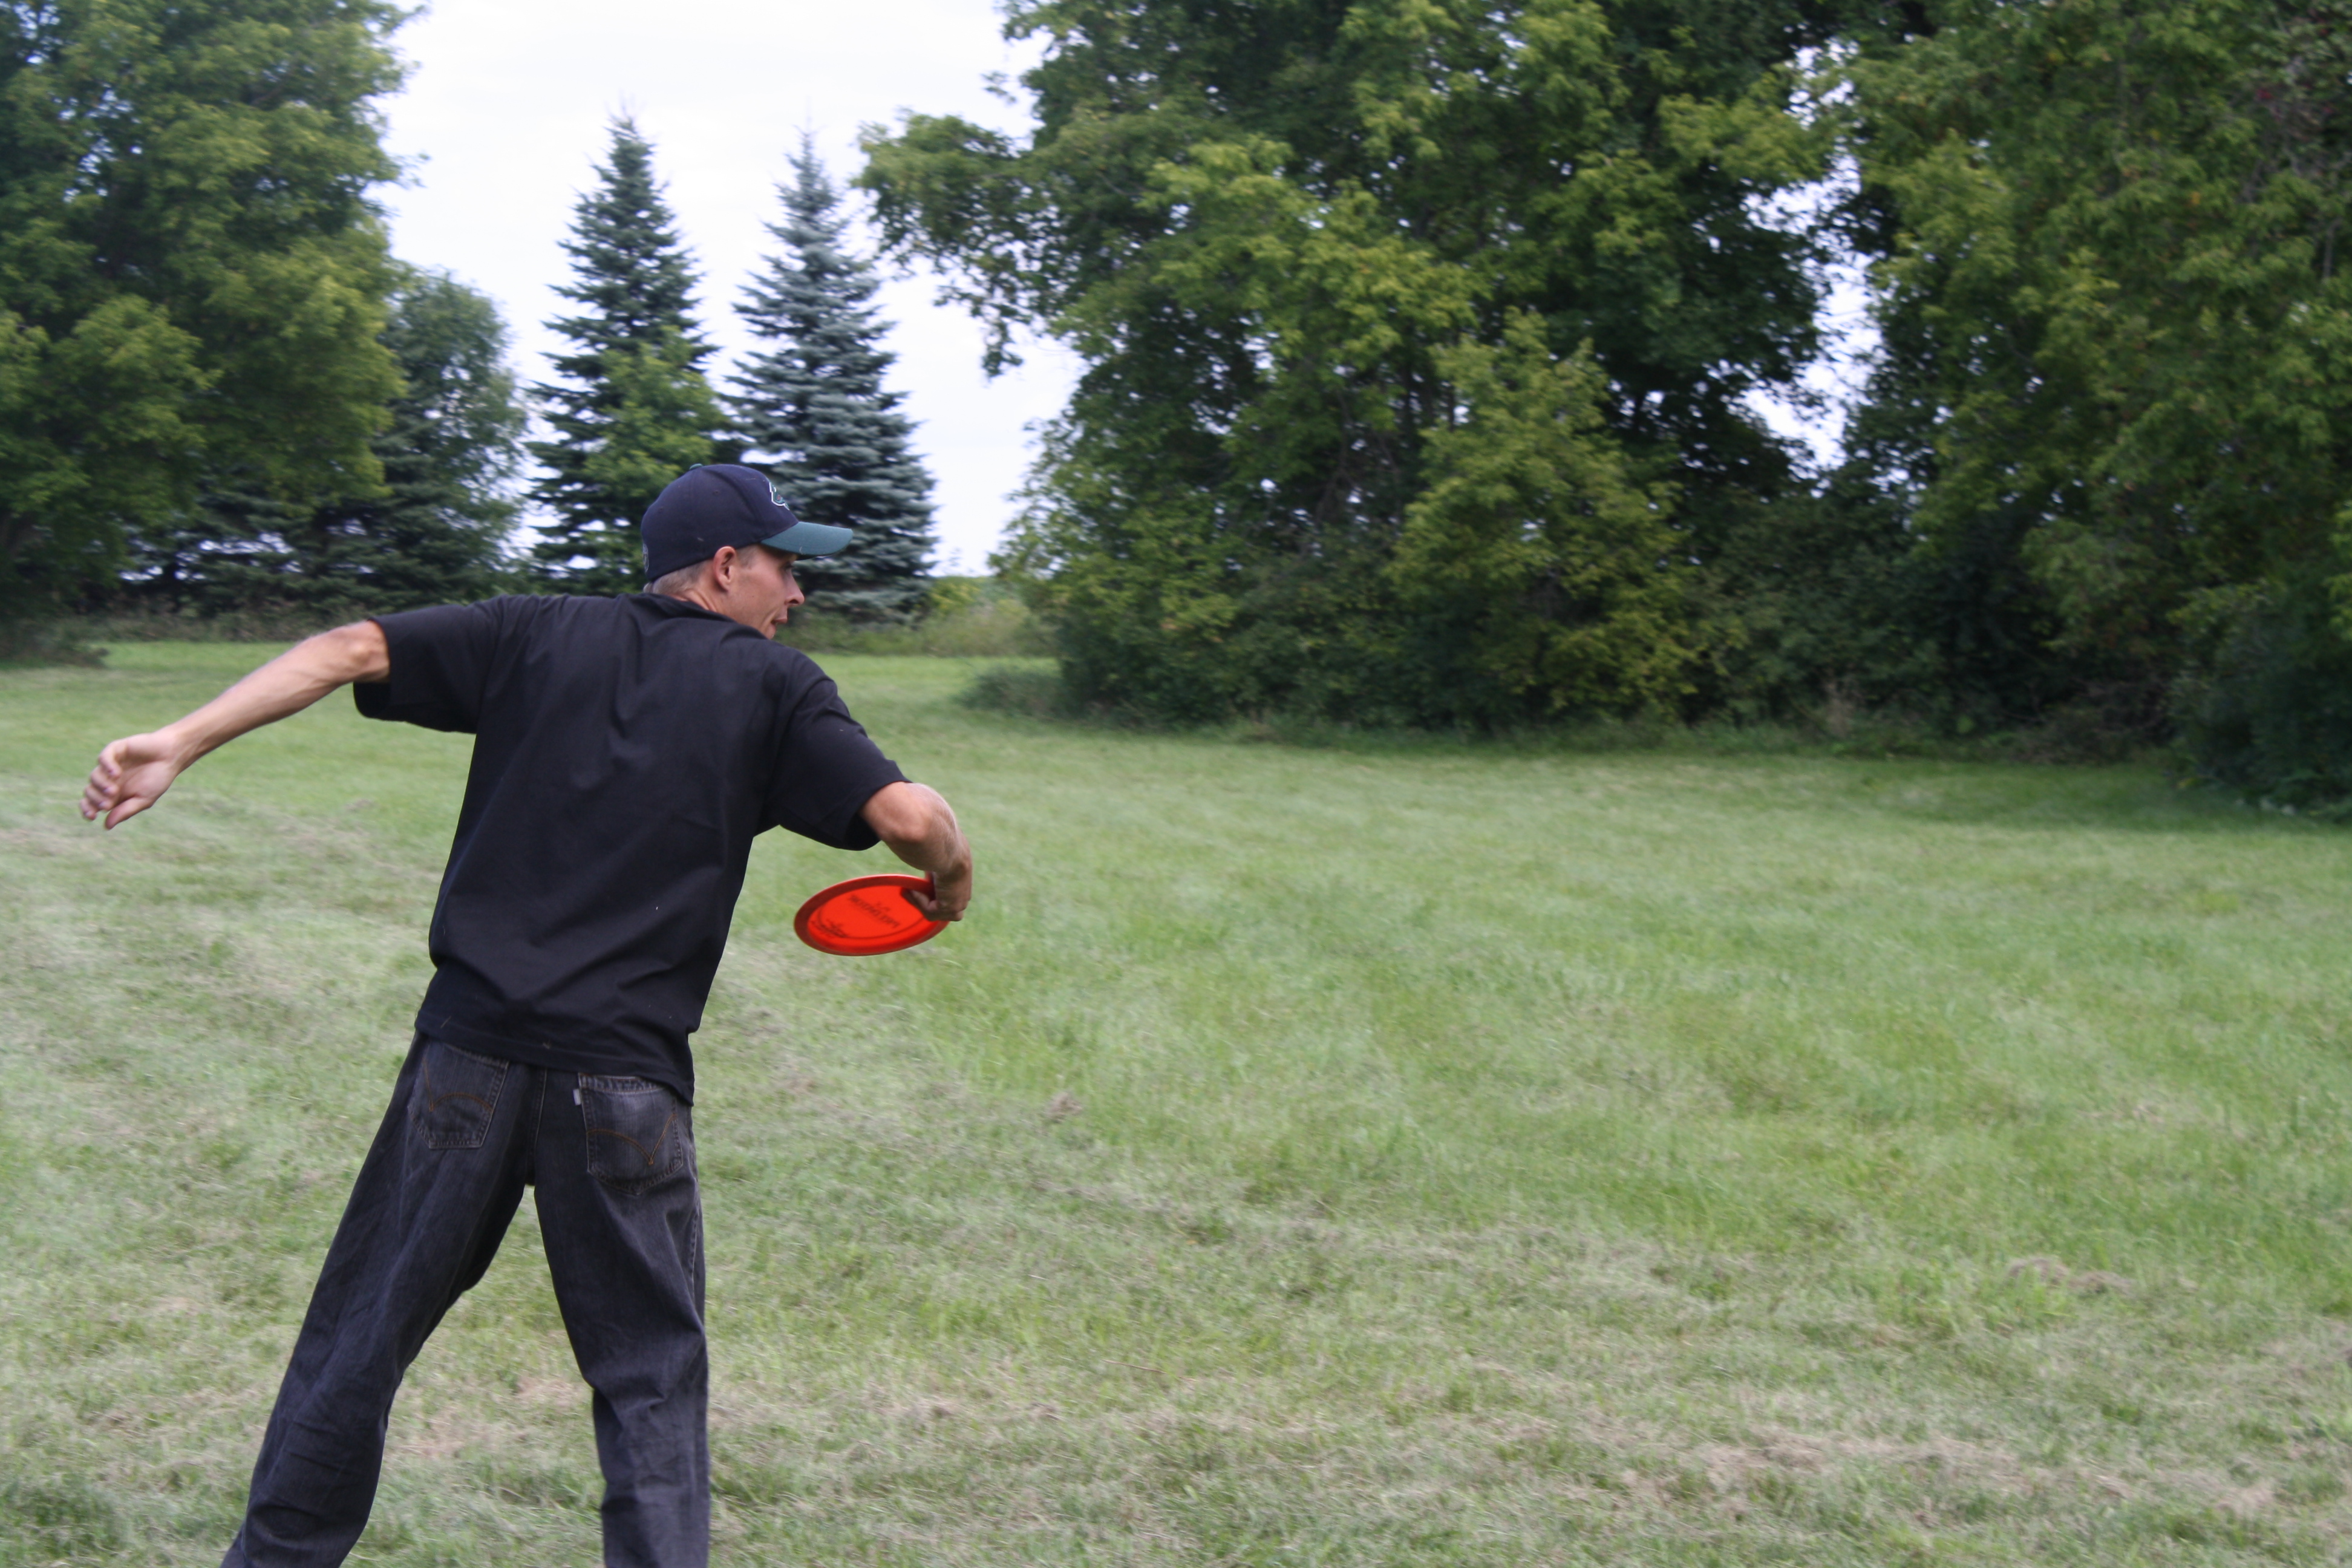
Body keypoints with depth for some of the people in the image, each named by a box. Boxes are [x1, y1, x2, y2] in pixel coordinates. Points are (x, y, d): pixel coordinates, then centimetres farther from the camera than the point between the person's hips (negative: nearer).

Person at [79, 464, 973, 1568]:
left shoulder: (538, 636, 10)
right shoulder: (775, 688, 3)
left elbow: (355, 648, 0)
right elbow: (909, 816, -8)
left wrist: (182, 741, -5)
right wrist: (951, 881, 14)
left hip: (470, 1054, 3)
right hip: (628, 1085, -2)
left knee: (362, 1335, 15)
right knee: (651, 1377, 9)